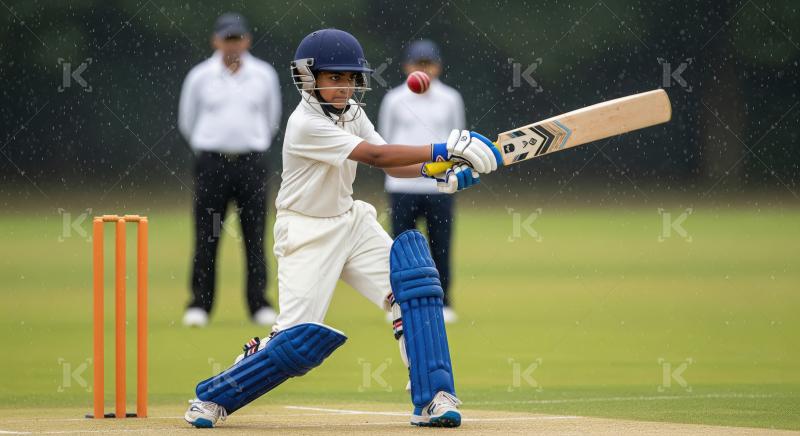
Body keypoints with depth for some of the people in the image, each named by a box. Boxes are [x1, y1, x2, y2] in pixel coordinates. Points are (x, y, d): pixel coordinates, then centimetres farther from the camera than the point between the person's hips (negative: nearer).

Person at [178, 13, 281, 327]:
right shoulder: (200, 77, 1)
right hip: (211, 163, -1)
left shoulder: (264, 75, 4)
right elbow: (187, 121, 13)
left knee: (255, 236, -1)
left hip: (252, 162, 1)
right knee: (206, 236, -2)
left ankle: (259, 304, 3)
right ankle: (199, 304, 2)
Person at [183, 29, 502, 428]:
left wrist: (435, 171, -17)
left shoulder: (349, 111, 3)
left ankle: (432, 398, -12)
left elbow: (391, 165, 3)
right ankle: (212, 397, 7)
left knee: (412, 282, -12)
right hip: (306, 234, -7)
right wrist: (443, 149, -31)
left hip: (350, 221, 7)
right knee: (300, 336, -12)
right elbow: (376, 157, -28)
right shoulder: (306, 125, -22)